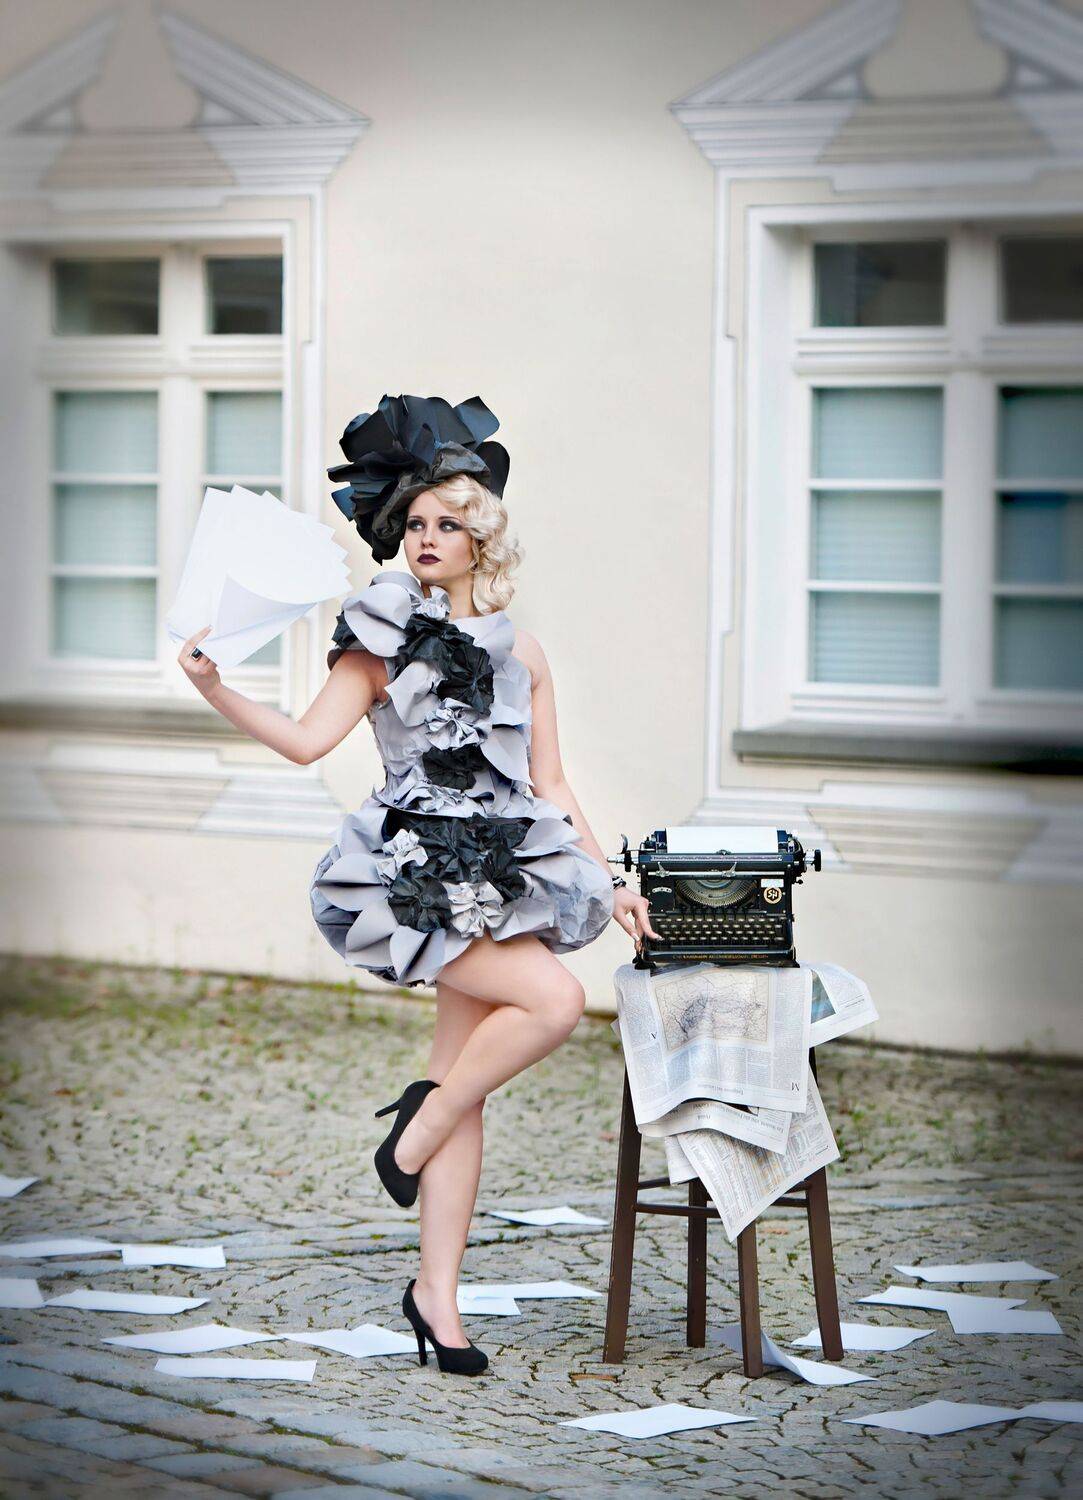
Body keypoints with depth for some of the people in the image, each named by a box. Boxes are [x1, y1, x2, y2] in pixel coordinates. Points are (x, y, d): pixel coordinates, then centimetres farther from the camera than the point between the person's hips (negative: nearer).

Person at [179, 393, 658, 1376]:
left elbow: (550, 787, 18)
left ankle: (438, 1291, 7)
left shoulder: (522, 653, 16)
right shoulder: (385, 639, 5)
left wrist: (609, 883, 14)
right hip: (416, 875, -4)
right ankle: (418, 1128, -3)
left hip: (499, 876, 4)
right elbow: (309, 740, -5)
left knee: (463, 1091, 2)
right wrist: (215, 690, -17)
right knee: (554, 999, -24)